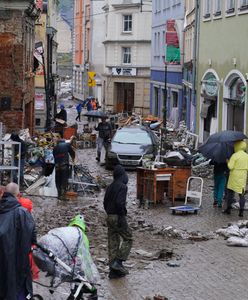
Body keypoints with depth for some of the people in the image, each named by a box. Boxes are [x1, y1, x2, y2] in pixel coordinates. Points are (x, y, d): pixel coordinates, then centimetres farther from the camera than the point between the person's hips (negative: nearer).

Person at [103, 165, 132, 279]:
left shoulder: (110, 187, 11)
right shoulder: (122, 186, -13)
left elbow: (105, 202, 14)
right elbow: (119, 203, -23)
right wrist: (122, 217, -18)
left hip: (109, 217, 8)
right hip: (118, 217, -8)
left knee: (113, 243, 9)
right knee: (128, 239, 5)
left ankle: (113, 271, 10)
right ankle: (118, 262, -7)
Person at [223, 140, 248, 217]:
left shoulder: (235, 155, -12)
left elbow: (230, 167, -15)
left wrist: (228, 162, 2)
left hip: (234, 177, -4)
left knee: (230, 192, 10)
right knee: (241, 194, 4)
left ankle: (228, 209, 13)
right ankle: (241, 211, 0)